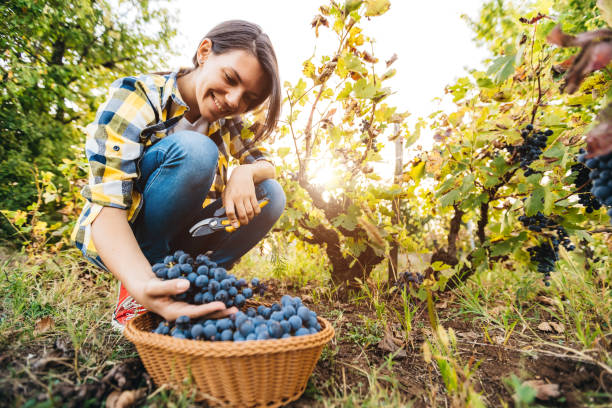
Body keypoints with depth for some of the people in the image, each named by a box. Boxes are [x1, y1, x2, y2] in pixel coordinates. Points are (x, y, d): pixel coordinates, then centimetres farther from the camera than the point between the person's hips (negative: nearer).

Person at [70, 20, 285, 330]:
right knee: (194, 150, -30)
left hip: (176, 237, 5)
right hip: (118, 242, -5)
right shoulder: (135, 99, -21)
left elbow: (265, 162, 0)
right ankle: (132, 296, -16)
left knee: (270, 195, -14)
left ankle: (186, 286, -10)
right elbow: (106, 206, -29)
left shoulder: (226, 117, -3)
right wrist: (142, 285, -46)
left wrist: (246, 173, -26)